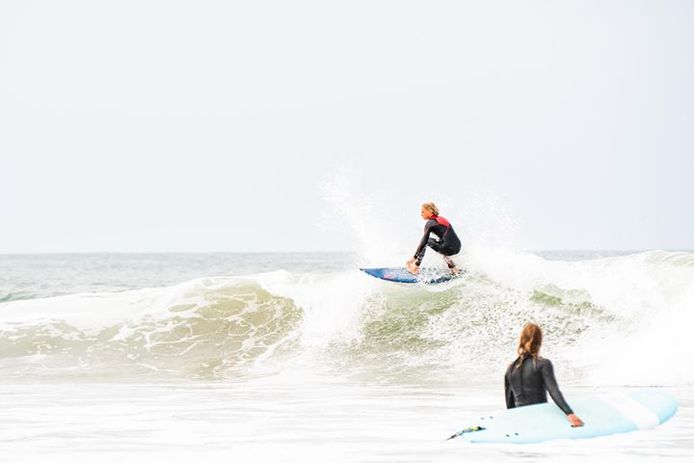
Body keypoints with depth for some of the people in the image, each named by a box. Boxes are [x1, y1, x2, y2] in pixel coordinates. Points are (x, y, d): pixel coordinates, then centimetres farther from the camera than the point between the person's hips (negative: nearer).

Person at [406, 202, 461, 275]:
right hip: (457, 248, 8)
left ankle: (416, 267, 8)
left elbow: (424, 241, -5)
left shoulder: (430, 223, -2)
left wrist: (414, 257, -1)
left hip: (448, 248, -8)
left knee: (426, 241, 10)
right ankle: (453, 267, 27)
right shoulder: (441, 219, 22)